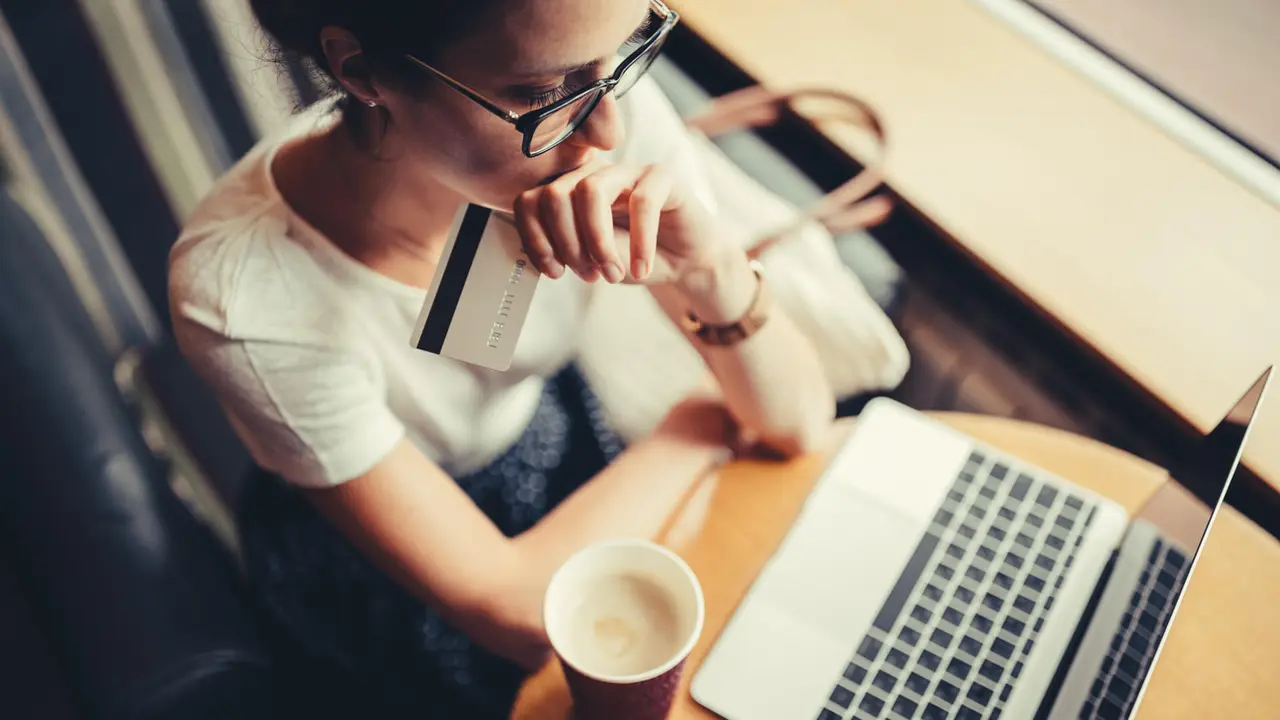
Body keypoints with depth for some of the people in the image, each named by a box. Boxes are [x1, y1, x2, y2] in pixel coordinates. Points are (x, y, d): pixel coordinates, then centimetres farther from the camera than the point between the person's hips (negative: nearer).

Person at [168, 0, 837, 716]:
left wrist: (715, 272, -38)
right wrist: (697, 423, -17)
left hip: (554, 430, 4)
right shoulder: (244, 295, -36)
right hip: (373, 567, -3)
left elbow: (798, 424, -18)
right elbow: (517, 611, -27)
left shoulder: (601, 96, -26)